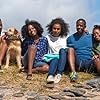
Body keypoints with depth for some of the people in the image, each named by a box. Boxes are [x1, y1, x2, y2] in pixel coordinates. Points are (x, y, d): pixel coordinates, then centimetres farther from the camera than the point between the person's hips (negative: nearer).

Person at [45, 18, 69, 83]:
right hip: (52, 58, 0)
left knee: (62, 50, -31)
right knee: (55, 59, -35)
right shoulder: (48, 37, 13)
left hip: (62, 59, 1)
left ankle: (59, 74, -46)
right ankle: (50, 76, -61)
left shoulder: (64, 38, 15)